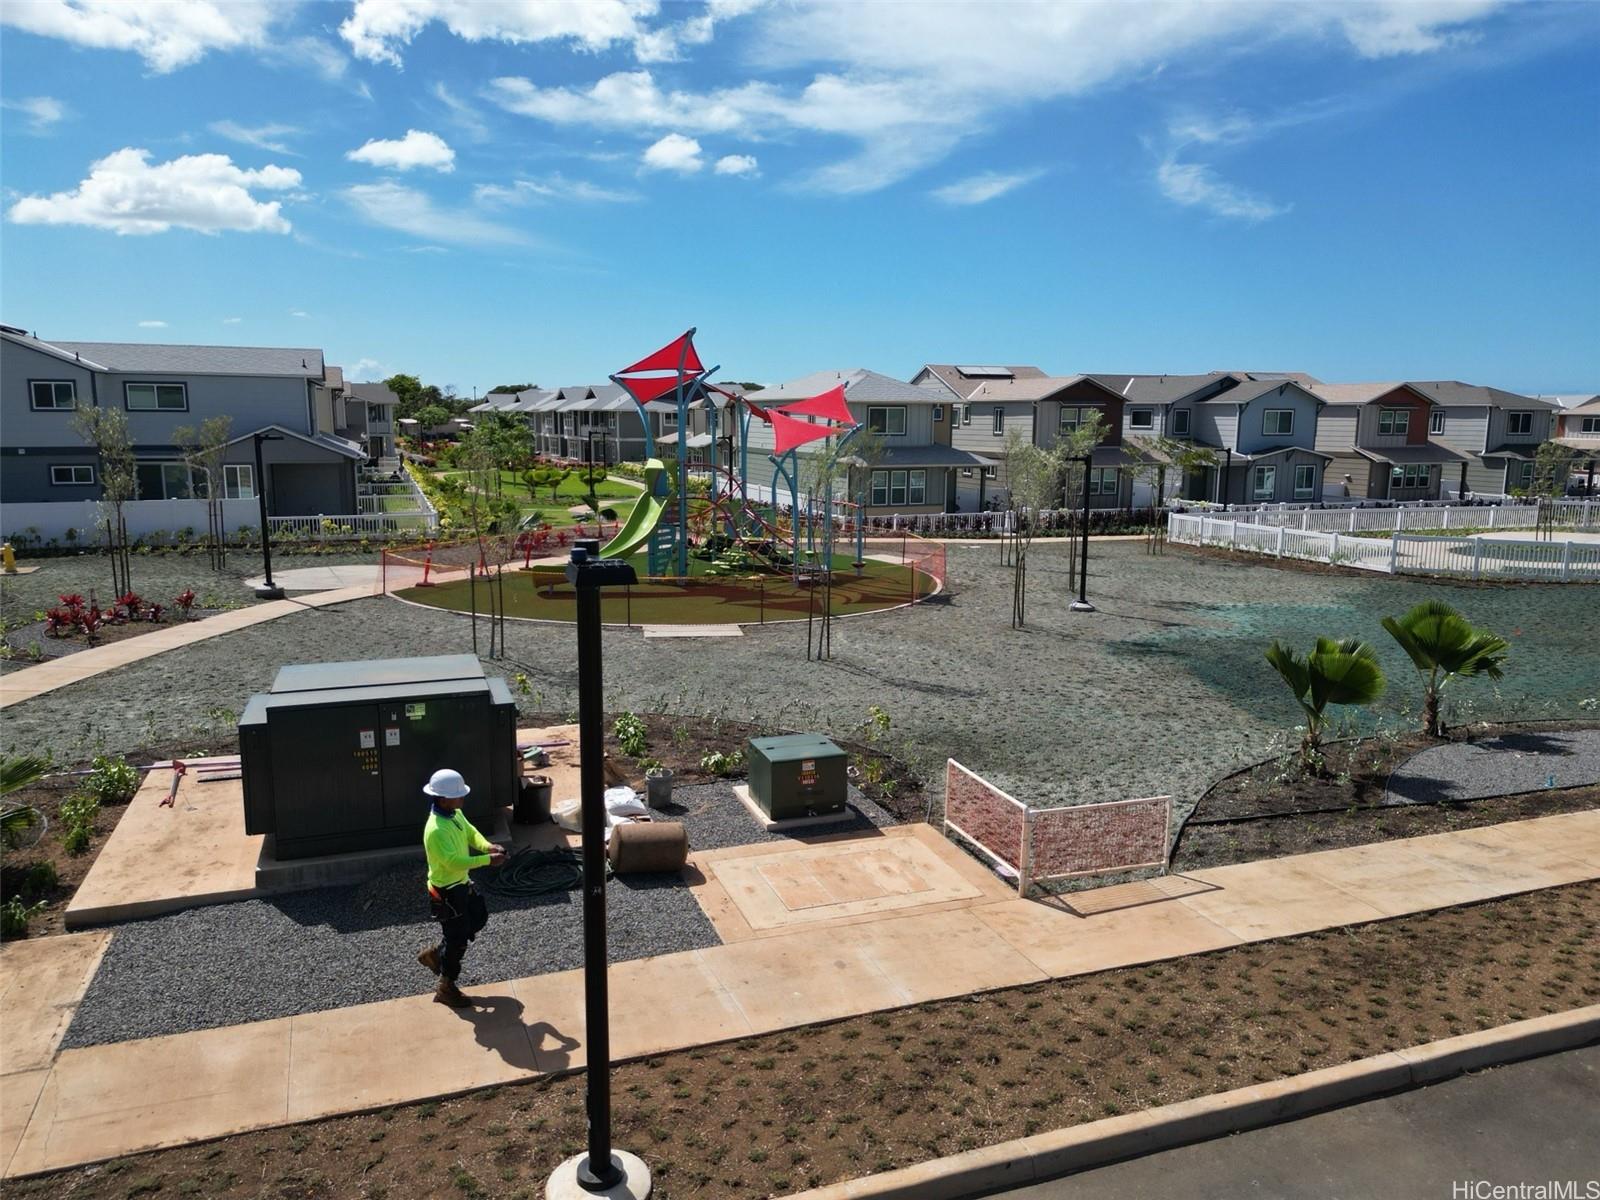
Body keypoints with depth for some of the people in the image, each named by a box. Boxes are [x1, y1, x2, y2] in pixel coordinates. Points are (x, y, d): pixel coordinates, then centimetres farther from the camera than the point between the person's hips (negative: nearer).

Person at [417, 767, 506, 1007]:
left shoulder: (455, 814, -4)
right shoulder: (436, 830, -33)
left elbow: (471, 833, 6)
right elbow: (455, 862, -36)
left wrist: (488, 846, -13)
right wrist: (487, 860, -32)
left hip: (462, 883, 9)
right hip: (447, 892, -9)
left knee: (479, 918, 24)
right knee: (457, 939, 6)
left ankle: (435, 954, 38)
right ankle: (446, 989, 27)